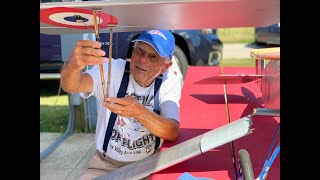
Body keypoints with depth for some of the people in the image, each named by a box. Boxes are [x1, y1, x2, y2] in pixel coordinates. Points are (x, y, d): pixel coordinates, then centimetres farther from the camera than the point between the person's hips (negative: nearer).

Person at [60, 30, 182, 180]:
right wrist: (73, 65, -57)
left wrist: (139, 112, -41)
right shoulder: (111, 70, -16)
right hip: (106, 164, -1)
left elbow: (173, 133, -23)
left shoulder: (170, 82, -11)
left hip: (150, 166, 2)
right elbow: (70, 87, -33)